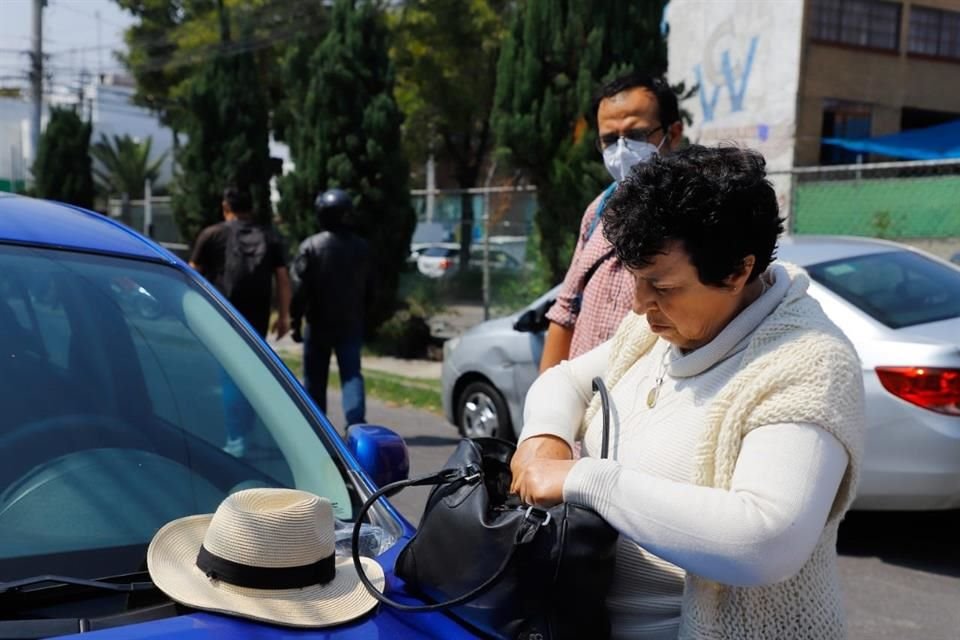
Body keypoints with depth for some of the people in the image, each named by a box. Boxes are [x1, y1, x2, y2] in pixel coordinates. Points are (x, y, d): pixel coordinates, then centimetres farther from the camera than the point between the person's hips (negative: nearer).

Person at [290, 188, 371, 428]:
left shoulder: (310, 246, -10)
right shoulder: (361, 247, 4)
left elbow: (300, 288, -11)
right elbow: (368, 287, 9)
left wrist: (295, 320, -6)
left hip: (319, 323, -2)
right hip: (352, 323, 3)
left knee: (315, 378, 9)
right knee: (352, 373, 3)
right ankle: (356, 420, -13)